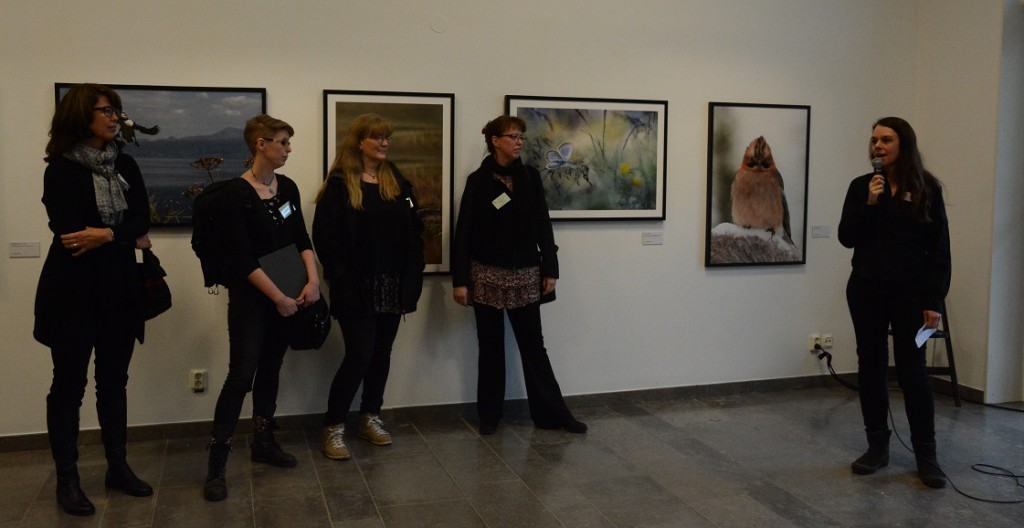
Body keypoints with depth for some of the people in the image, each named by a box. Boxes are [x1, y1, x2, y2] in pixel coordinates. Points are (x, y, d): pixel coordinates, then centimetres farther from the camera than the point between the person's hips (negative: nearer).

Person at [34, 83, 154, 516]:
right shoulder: (61, 169, -5)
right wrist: (128, 238, -9)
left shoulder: (125, 165, 9)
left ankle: (118, 467, 24)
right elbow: (68, 230, -15)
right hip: (74, 290, -5)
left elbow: (142, 219, 0)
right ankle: (67, 479, 14)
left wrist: (106, 235, -17)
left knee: (114, 380, 12)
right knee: (70, 384, 4)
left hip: (119, 288, 5)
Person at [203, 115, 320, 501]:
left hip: (286, 295, 6)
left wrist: (313, 280, -10)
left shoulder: (288, 187, 7)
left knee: (271, 370, 14)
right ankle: (216, 464, -2)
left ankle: (263, 443, 28)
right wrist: (278, 297, -16)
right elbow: (241, 258, -17)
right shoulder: (236, 193, -13)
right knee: (242, 375, -9)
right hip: (250, 298, -6)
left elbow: (302, 238, 5)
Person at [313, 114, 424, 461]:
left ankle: (370, 418, 27)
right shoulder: (340, 184, -6)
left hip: (392, 286, 5)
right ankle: (333, 428, 7)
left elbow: (414, 231, 9)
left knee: (381, 353, 12)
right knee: (359, 355, -7)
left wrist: (413, 275, 0)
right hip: (357, 288, -5)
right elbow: (325, 236, -10)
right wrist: (340, 279, -15)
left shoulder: (397, 182, 10)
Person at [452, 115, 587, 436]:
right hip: (486, 276, -2)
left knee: (533, 345, 6)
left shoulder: (530, 177, 4)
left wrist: (550, 270, -1)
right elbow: (463, 233, -6)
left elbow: (543, 226, 5)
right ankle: (490, 415, 20)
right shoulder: (478, 181, -4)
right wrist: (460, 280, -10)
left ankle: (551, 413, 13)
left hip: (525, 276, 2)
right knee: (491, 347, 8)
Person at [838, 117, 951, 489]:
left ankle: (926, 456, 8)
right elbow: (847, 238, 0)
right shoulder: (861, 186, 5)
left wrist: (934, 301, -8)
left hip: (908, 293, -2)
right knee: (871, 367, 7)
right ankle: (877, 446, 19)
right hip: (866, 291, 3)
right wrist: (869, 203, -14)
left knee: (912, 370, -3)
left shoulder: (926, 188, -1)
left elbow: (939, 248, -2)